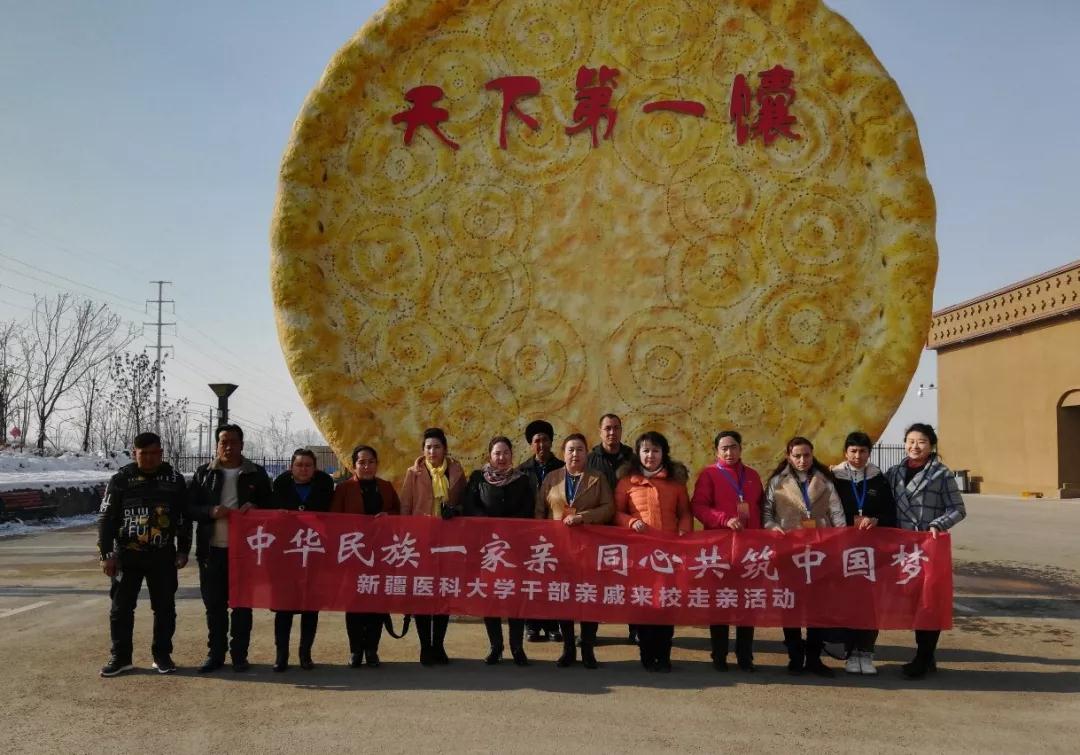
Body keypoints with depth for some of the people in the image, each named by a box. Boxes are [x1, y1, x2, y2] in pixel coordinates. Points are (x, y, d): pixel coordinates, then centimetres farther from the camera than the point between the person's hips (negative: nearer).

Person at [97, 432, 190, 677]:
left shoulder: (175, 480, 3)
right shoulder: (121, 479, 0)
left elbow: (185, 518, 8)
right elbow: (106, 518, 0)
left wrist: (183, 550, 4)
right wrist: (107, 553, -6)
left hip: (163, 557, 1)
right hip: (126, 555, 0)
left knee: (165, 608, 6)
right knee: (121, 608, 5)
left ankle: (162, 655, 18)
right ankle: (120, 657, 17)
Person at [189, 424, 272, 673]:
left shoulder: (257, 474, 5)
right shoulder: (204, 473, 8)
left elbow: (269, 506, 9)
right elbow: (190, 507, 5)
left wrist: (255, 508, -13)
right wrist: (211, 511, -14)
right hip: (212, 549, 1)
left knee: (242, 604, 4)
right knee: (214, 604, 7)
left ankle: (239, 655, 13)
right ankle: (215, 654, 17)